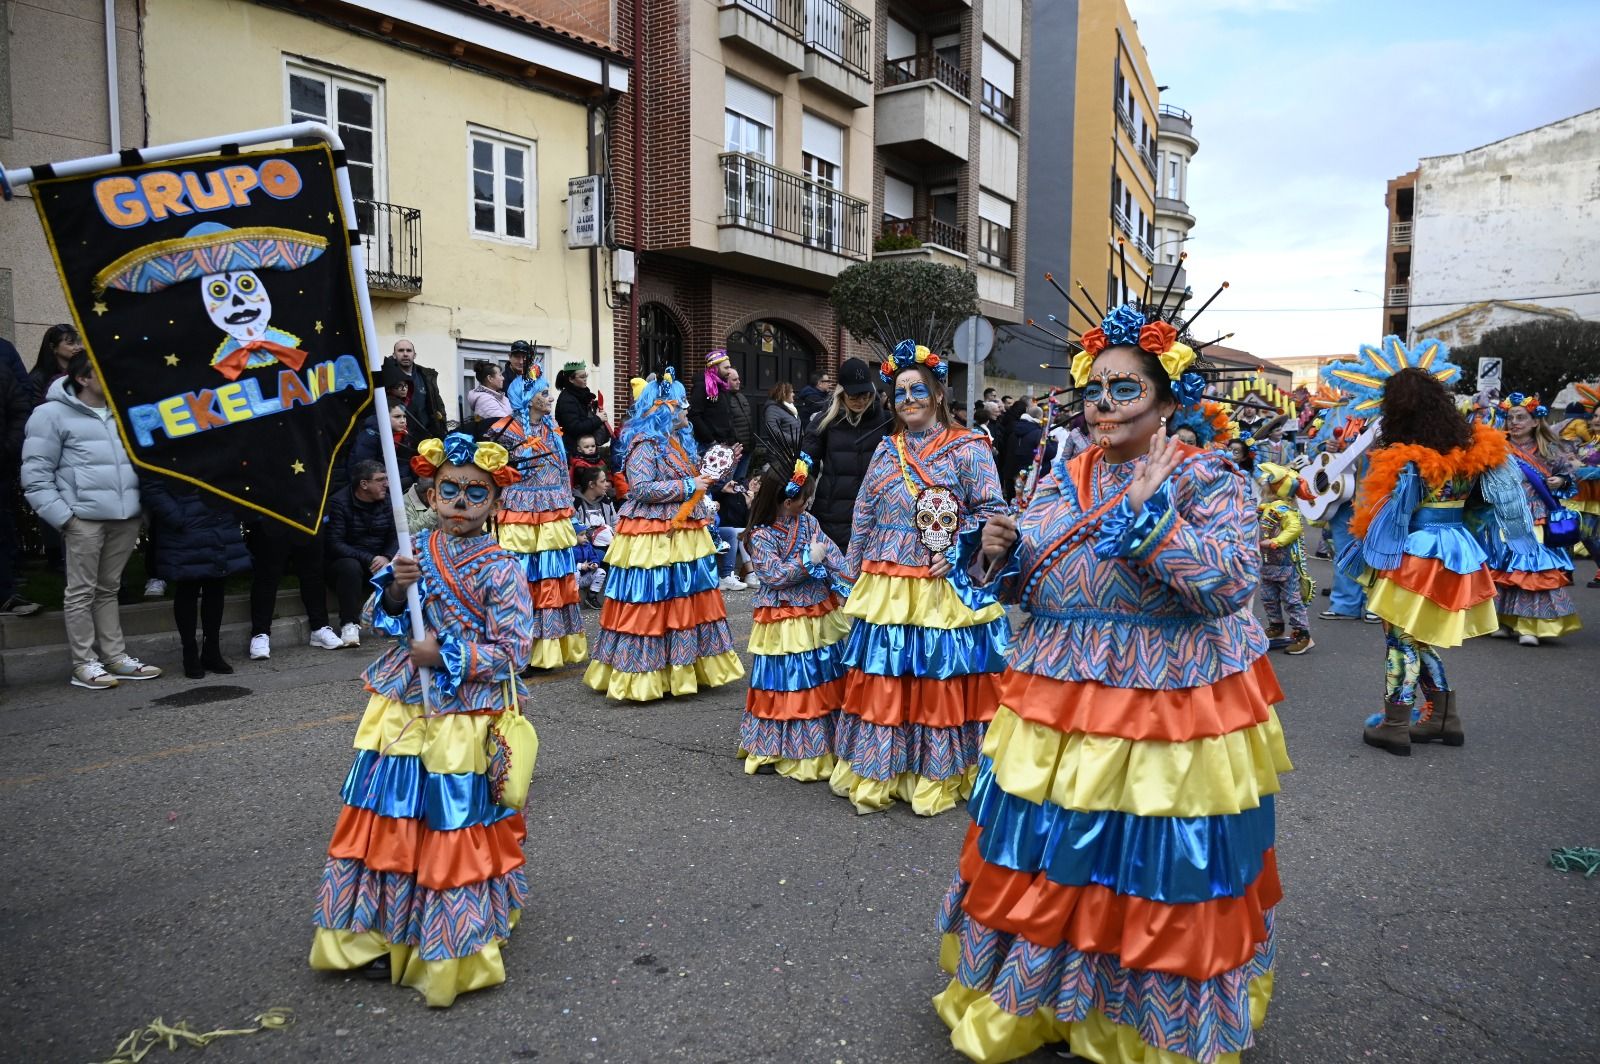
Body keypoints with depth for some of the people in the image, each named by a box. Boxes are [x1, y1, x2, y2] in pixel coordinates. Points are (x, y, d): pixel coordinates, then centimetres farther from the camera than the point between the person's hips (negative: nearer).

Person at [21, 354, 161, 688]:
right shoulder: (53, 414, -2)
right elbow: (35, 473, -4)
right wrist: (61, 515, -11)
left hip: (126, 516, 5)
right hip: (84, 518, -5)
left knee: (108, 589, 13)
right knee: (82, 591, 0)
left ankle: (116, 657, 17)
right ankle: (84, 663, 7)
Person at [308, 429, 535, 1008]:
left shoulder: (499, 570, -13)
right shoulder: (415, 552, 3)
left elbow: (512, 651, -15)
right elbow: (378, 619, 7)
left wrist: (447, 656, -19)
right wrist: (394, 588, -12)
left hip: (463, 723, -5)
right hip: (402, 713, 5)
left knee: (452, 829, 6)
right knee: (391, 822, 15)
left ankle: (448, 951, 25)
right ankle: (381, 933, 34)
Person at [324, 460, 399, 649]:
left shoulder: (386, 501, 4)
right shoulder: (338, 503, -11)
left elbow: (395, 536, -1)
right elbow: (334, 544, -19)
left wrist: (386, 558, -22)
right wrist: (369, 560, -27)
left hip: (379, 560, 4)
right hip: (346, 560, -4)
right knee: (350, 567, -38)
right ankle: (349, 625, -31)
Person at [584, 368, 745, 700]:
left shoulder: (678, 442, 16)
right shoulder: (644, 444, -11)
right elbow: (642, 488, -21)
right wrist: (688, 486, -18)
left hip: (685, 537, 9)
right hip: (653, 539, -9)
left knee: (689, 603, 11)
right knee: (651, 603, -5)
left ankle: (686, 669, 21)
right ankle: (643, 674, 4)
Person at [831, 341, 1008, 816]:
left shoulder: (967, 448, -2)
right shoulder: (886, 450, 12)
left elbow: (991, 512, -5)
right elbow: (863, 520, 16)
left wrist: (959, 554, -16)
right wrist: (855, 575, 15)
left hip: (945, 592, -4)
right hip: (886, 591, 4)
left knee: (943, 681, 2)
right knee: (881, 683, 8)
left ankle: (940, 776, 18)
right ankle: (879, 773, 22)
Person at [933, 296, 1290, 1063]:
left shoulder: (1208, 481, -8)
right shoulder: (1060, 479, 8)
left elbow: (1229, 585, -21)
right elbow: (1025, 584, 12)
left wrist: (1150, 513, -25)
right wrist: (997, 552, -9)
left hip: (1169, 717, -5)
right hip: (1056, 706, 5)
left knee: (1152, 874, 7)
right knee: (1040, 857, 16)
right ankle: (1033, 997, 40)